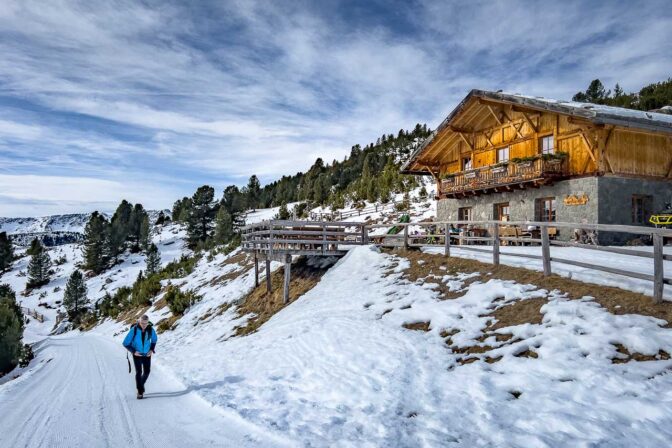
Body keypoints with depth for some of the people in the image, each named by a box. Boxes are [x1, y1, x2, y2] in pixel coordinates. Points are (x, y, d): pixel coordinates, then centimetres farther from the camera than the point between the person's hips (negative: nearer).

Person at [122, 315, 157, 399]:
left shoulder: (150, 329, -15)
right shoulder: (134, 330, -24)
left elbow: (154, 339, 7)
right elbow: (126, 343, -13)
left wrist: (152, 349, -3)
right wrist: (133, 351, -19)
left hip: (147, 354, 3)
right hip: (137, 354, -3)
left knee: (147, 371, 7)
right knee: (139, 372, -9)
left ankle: (141, 384, 35)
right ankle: (140, 391, 4)